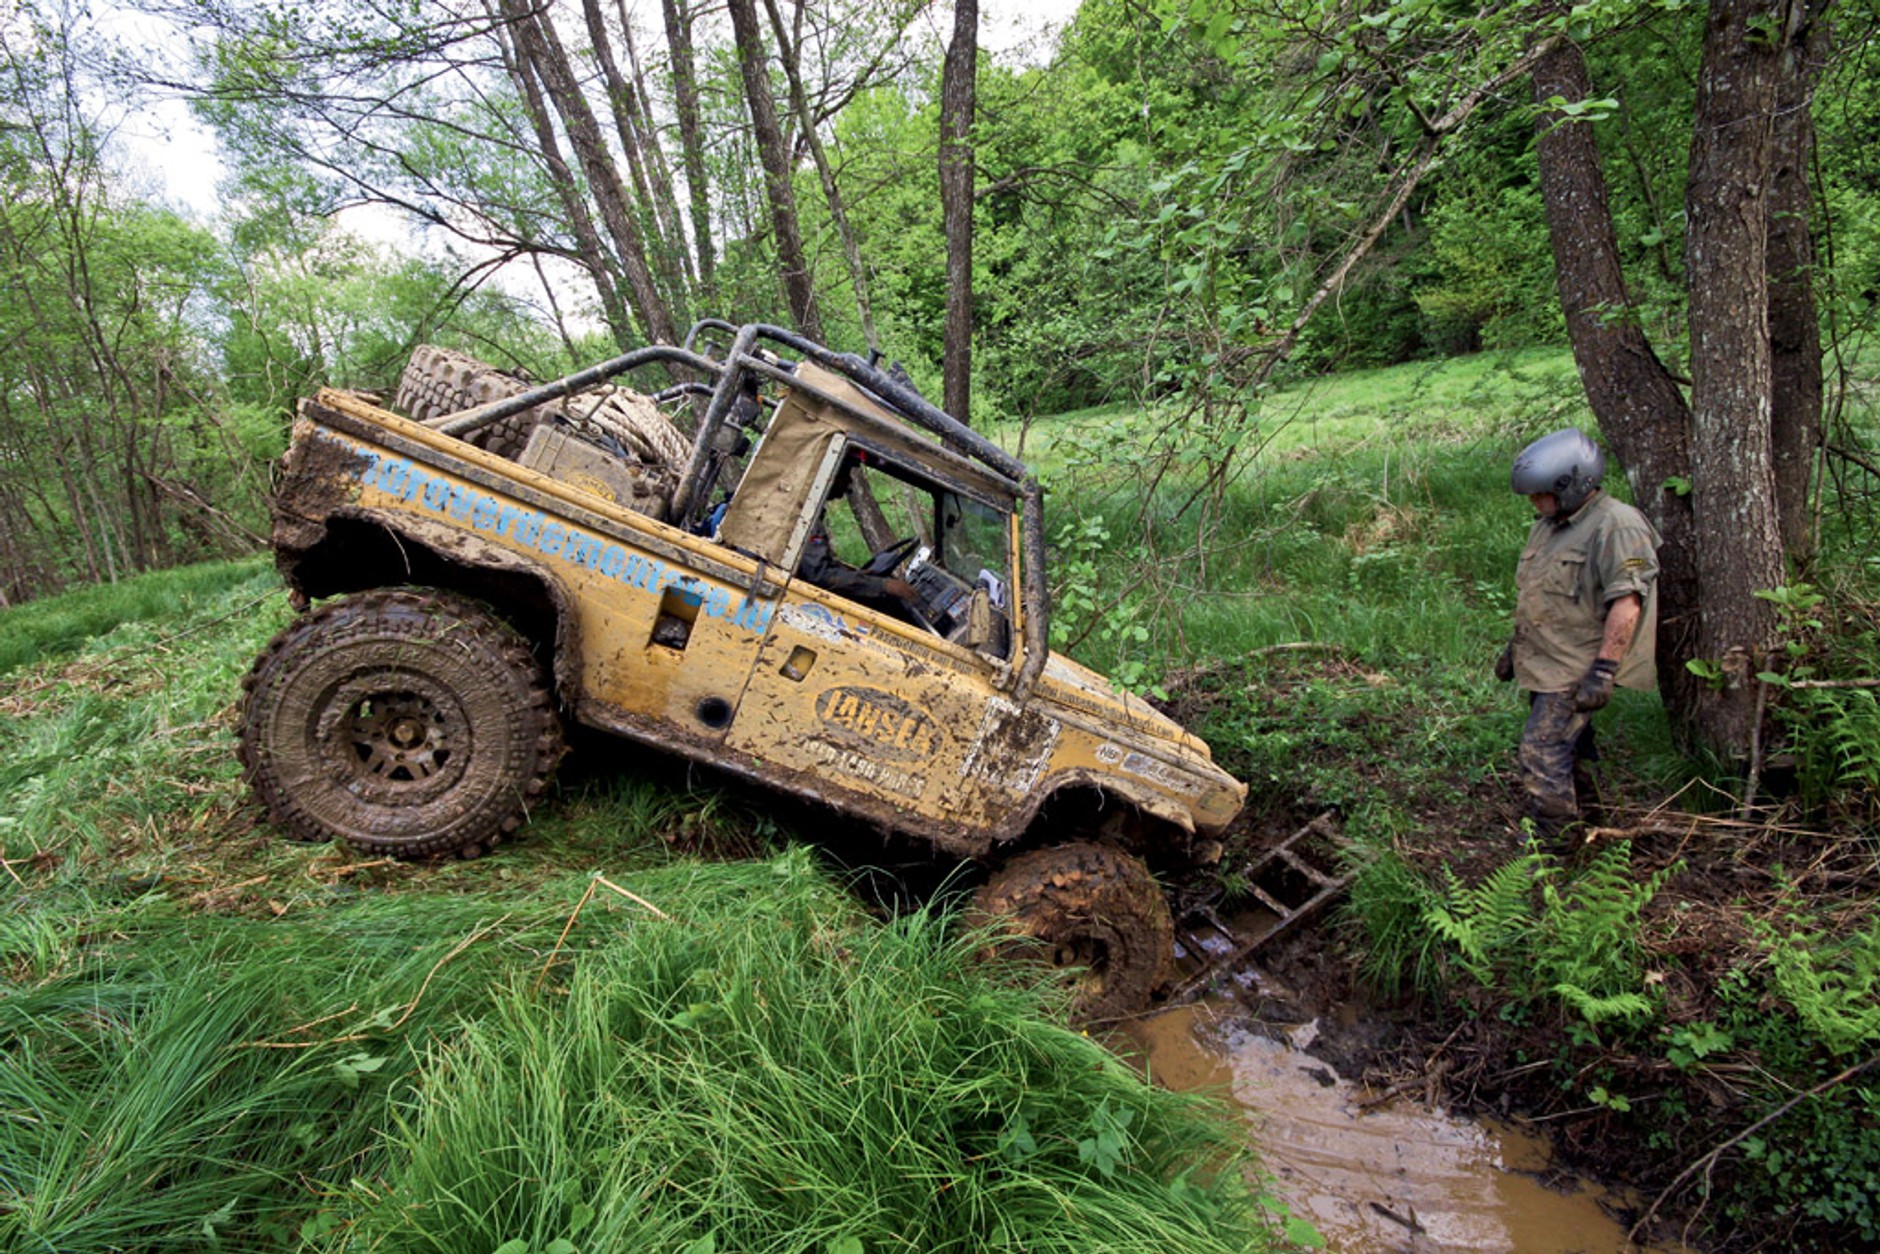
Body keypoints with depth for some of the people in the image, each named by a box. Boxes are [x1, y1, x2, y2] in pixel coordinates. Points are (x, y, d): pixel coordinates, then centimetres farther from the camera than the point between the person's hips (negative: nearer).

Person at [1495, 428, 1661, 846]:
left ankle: (1550, 845, -1)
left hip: (1576, 670, -9)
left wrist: (1603, 670, -24)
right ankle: (1586, 816, 32)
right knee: (1569, 746, 18)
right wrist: (1515, 646, 23)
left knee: (1544, 750, -10)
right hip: (1545, 664, 9)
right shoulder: (1549, 524, 13)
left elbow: (1626, 605, -22)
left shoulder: (1616, 526, -17)